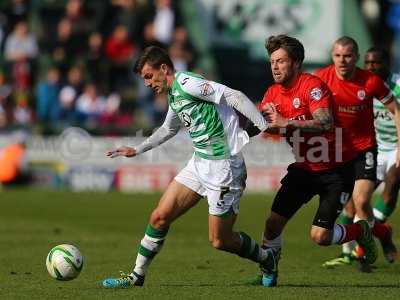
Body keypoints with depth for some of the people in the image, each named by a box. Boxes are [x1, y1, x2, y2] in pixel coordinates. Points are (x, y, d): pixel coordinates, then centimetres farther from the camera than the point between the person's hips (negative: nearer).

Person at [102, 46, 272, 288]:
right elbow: (168, 129, 35)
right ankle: (137, 276, 14)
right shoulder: (174, 96, 14)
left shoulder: (187, 82, -15)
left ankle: (266, 259, 23)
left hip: (223, 166, -9)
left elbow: (235, 97, -22)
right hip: (199, 164, 9)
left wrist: (266, 127, -27)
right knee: (160, 217, 3)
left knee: (219, 240, -2)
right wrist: (137, 151, 40)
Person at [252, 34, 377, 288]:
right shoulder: (273, 94, 3)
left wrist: (286, 123, -36)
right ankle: (268, 272, 17)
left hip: (335, 170, -6)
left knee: (320, 236, -13)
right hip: (303, 169, 6)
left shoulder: (312, 85, -19)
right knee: (273, 223, -6)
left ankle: (360, 232, 17)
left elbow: (326, 124, -32)